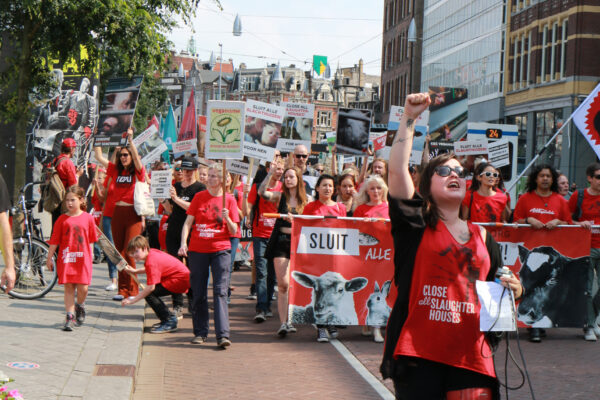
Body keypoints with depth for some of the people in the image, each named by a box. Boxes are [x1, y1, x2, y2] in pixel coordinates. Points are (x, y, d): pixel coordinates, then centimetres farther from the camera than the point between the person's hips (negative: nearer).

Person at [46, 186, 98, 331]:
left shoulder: (88, 218, 3)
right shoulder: (62, 219, 2)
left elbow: (91, 240, 10)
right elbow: (54, 240, 5)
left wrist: (90, 256, 10)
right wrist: (49, 258, 5)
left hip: (83, 259, 0)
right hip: (66, 258, 0)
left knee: (83, 288, -4)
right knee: (68, 288, 0)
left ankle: (80, 307, 27)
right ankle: (70, 316, 6)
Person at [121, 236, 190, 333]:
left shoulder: (151, 261, -22)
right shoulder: (152, 252, 5)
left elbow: (151, 287, -27)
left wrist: (132, 300, -22)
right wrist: (135, 271, 21)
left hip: (180, 279, -10)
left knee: (149, 294, -14)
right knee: (151, 293, 9)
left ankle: (169, 322, -9)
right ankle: (170, 317, 19)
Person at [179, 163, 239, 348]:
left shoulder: (229, 200, 2)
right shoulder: (199, 197, 5)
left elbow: (234, 231, 2)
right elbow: (188, 222, 3)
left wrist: (227, 218, -17)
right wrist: (183, 243, -11)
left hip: (220, 250, -2)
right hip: (197, 250, 2)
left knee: (220, 291, -10)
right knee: (198, 293, 6)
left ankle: (223, 334, -14)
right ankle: (200, 332, 17)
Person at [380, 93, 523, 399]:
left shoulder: (482, 236, 17)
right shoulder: (415, 224, 3)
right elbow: (397, 169, -9)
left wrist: (513, 290, 1)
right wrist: (409, 119, -9)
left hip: (470, 355, 4)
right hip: (418, 353, -4)